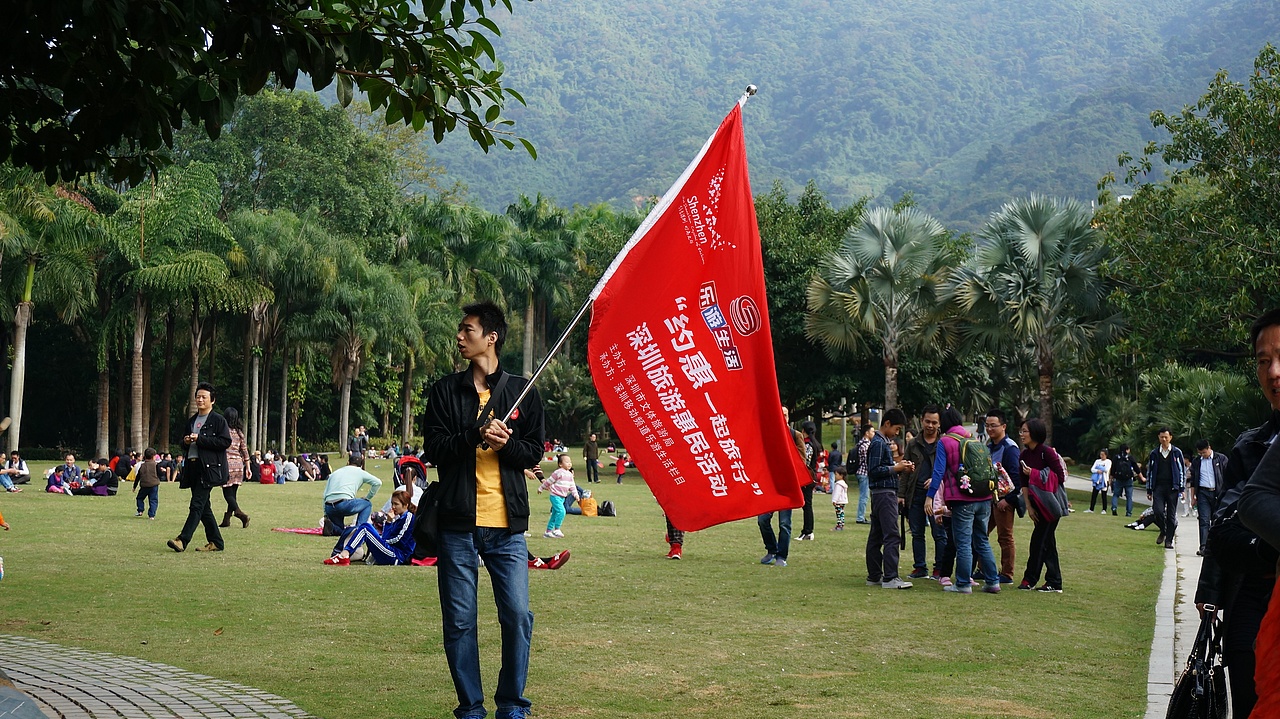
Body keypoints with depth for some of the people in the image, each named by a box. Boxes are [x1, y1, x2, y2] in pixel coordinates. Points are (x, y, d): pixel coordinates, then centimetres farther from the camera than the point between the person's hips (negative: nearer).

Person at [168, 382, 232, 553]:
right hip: (193, 467, 8)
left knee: (197, 505, -13)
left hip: (208, 468, -8)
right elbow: (184, 440, 31)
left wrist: (200, 439, -16)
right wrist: (185, 441, 5)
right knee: (204, 507, 9)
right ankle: (215, 542, 15)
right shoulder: (191, 421, 21)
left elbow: (226, 441, -13)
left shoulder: (218, 420, -3)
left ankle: (182, 540, -19)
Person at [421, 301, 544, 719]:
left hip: (507, 526, 0)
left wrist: (506, 443, -13)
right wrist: (477, 436, -15)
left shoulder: (523, 391, 9)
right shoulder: (445, 391, 9)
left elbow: (534, 451, 7)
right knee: (459, 622, 3)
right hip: (457, 525, 1)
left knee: (518, 617, -4)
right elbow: (433, 448, 0)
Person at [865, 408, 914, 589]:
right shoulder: (879, 443, -13)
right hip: (885, 493, -11)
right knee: (891, 536, -11)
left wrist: (899, 466, 8)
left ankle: (874, 576, 15)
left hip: (880, 494, 11)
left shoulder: (883, 442, 18)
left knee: (876, 536, 11)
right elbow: (873, 471, -19)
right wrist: (896, 468, -13)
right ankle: (890, 577, -13)